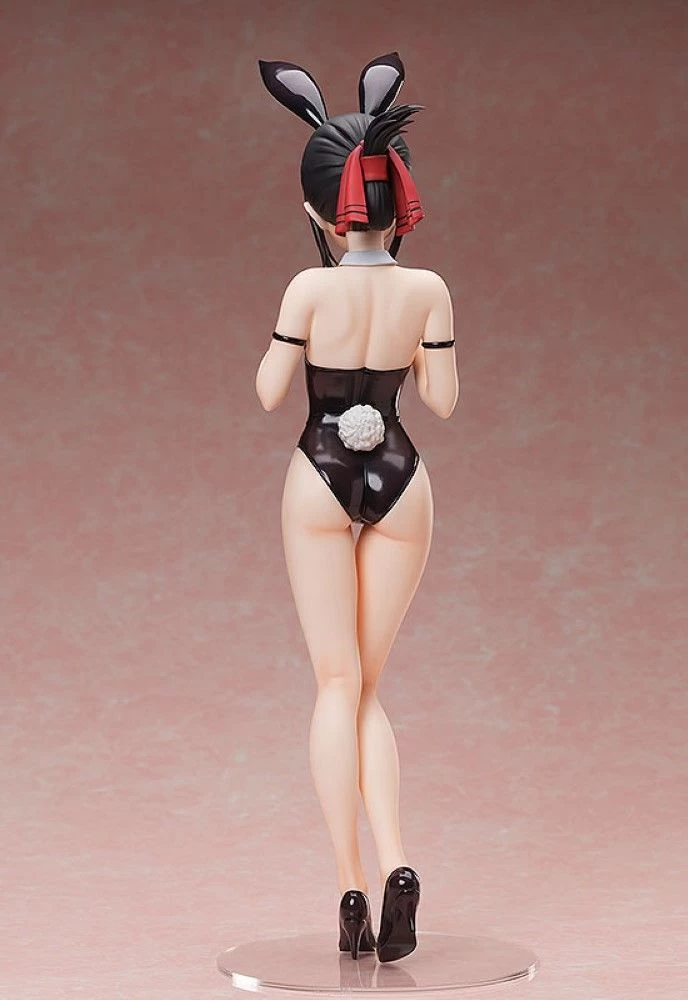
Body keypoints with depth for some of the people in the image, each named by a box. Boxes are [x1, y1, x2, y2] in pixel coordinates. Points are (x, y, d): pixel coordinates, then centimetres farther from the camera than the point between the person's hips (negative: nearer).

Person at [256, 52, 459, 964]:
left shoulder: (311, 288, -10)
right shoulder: (427, 290, -4)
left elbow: (270, 392, -6)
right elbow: (443, 399, 0)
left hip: (321, 480, -2)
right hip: (400, 481, 2)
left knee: (339, 684, 3)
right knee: (368, 690, 12)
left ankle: (352, 889, -4)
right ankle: (396, 863, -7)